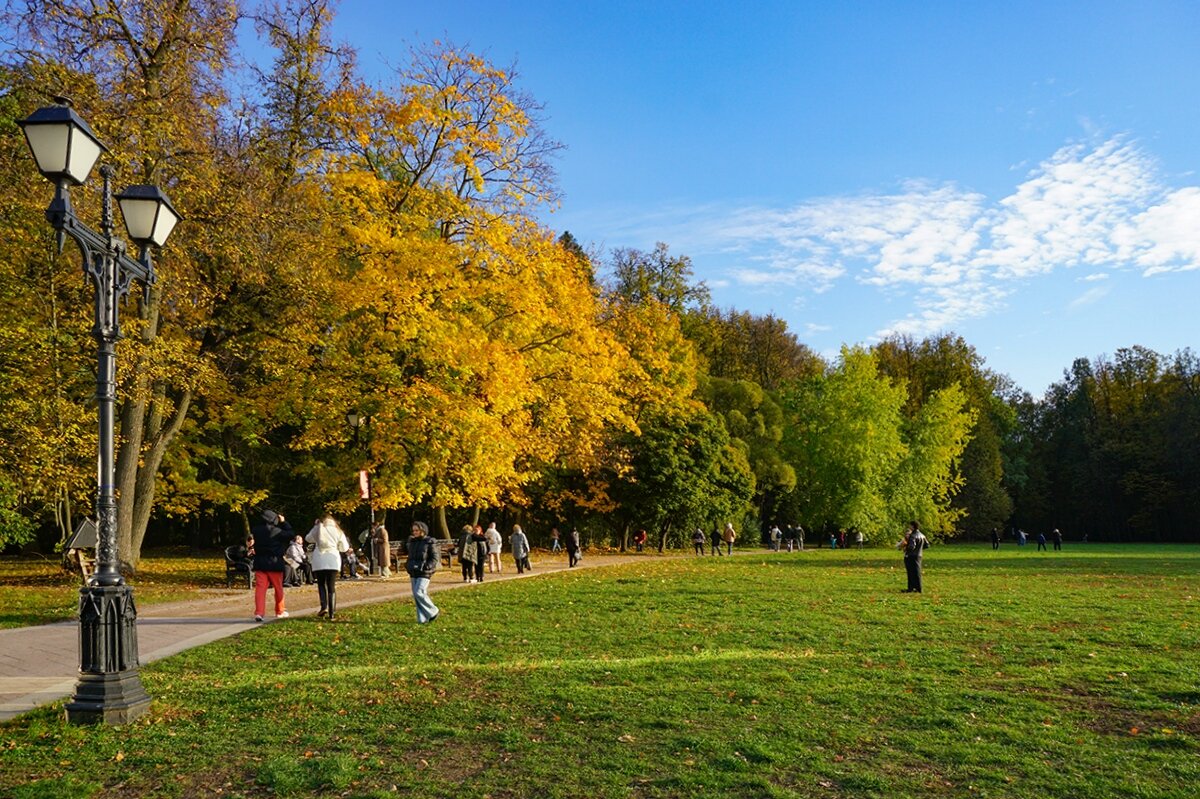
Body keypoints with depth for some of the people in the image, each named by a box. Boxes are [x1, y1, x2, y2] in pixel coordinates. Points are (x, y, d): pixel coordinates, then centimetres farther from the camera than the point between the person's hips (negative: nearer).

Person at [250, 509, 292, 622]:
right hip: (274, 563, -3)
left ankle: (258, 612, -16)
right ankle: (280, 611, 24)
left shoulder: (256, 530, 0)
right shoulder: (276, 531, -15)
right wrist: (283, 522, 3)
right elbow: (291, 534, -5)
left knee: (260, 588, -2)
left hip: (260, 562, 3)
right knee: (278, 588, 12)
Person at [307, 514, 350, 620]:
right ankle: (331, 613, -3)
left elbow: (308, 538, 23)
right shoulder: (338, 530, 12)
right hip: (333, 560, 1)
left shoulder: (317, 528, 7)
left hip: (319, 559, -1)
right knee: (331, 586, 3)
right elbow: (344, 548, 13)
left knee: (321, 584, 11)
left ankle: (324, 606, -9)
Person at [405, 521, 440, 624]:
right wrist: (408, 565, 7)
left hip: (424, 573, -7)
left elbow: (435, 558, -8)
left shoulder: (430, 542, -7)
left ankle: (433, 612, 1)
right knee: (416, 596, 3)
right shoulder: (412, 542, 13)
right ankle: (422, 619, 10)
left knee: (419, 593, -17)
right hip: (413, 573, 7)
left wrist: (425, 567, -19)